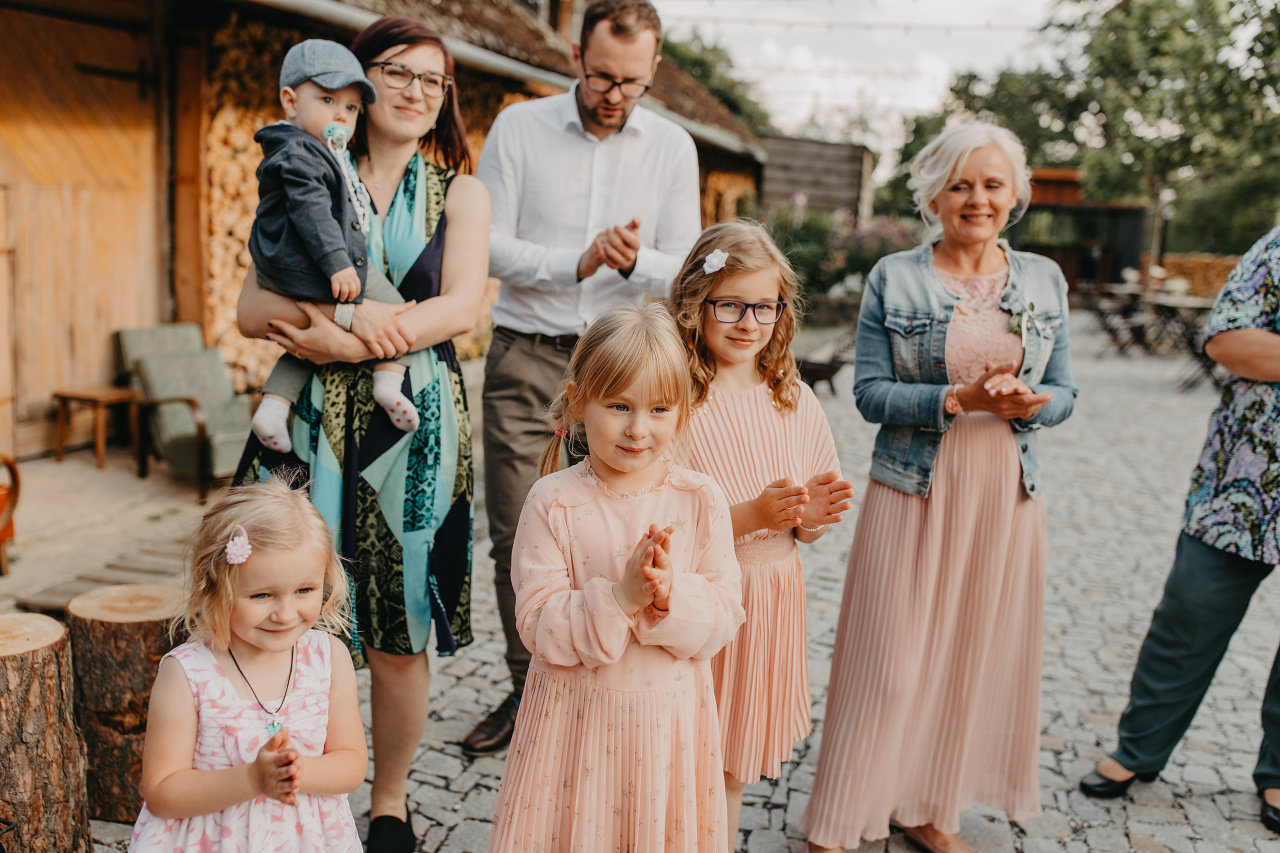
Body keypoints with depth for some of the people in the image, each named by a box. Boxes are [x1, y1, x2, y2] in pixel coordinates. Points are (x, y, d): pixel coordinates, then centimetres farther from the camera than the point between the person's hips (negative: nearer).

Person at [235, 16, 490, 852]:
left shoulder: (460, 192, 10)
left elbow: (461, 307, -6)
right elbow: (253, 310, 4)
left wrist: (345, 341, -13)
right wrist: (334, 306, -14)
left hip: (414, 424, -1)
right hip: (316, 423, 1)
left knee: (399, 633, 3)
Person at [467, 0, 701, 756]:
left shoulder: (672, 146, 7)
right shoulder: (519, 128, 3)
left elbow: (685, 271, 4)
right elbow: (488, 245, -3)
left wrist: (636, 261, -18)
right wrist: (576, 262, -16)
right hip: (527, 357, 0)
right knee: (517, 534, 2)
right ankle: (529, 686, 20)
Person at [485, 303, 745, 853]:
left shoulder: (701, 500, -5)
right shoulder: (553, 502, -11)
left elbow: (724, 618, -5)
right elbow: (538, 626, -14)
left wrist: (671, 597, -24)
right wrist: (619, 597, -27)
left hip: (671, 722, 2)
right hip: (576, 719, -1)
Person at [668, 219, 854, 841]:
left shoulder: (795, 402, 3)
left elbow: (805, 532, 11)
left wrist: (811, 516, -10)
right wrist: (748, 515, -23)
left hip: (772, 603, 5)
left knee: (734, 767, 18)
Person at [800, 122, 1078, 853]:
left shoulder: (1045, 280, 8)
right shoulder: (893, 279, -1)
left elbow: (1065, 392, 9)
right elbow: (870, 392, -6)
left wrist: (1030, 404, -14)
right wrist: (959, 398, -19)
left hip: (1006, 495, 4)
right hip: (914, 492, -3)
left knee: (977, 657, 10)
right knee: (890, 663, -1)